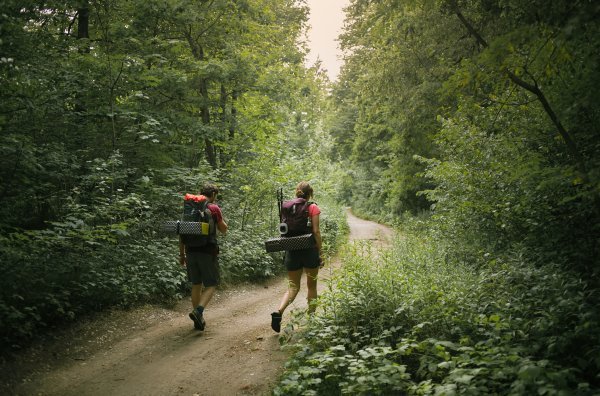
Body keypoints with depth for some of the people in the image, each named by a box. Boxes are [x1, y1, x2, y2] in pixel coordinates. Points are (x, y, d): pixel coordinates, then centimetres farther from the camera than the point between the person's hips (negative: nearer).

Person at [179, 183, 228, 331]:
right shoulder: (214, 208, -5)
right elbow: (223, 230, 2)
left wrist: (182, 254, 15)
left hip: (191, 251, 5)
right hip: (208, 252, -5)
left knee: (196, 284, 14)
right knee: (211, 284, 4)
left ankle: (199, 320, 17)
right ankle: (198, 310, -18)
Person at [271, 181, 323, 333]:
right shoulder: (313, 208, -5)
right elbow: (316, 231, -10)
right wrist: (320, 252, -4)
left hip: (292, 251, 3)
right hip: (309, 250, -3)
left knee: (293, 287, 8)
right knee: (311, 286, 13)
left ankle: (279, 312, -15)